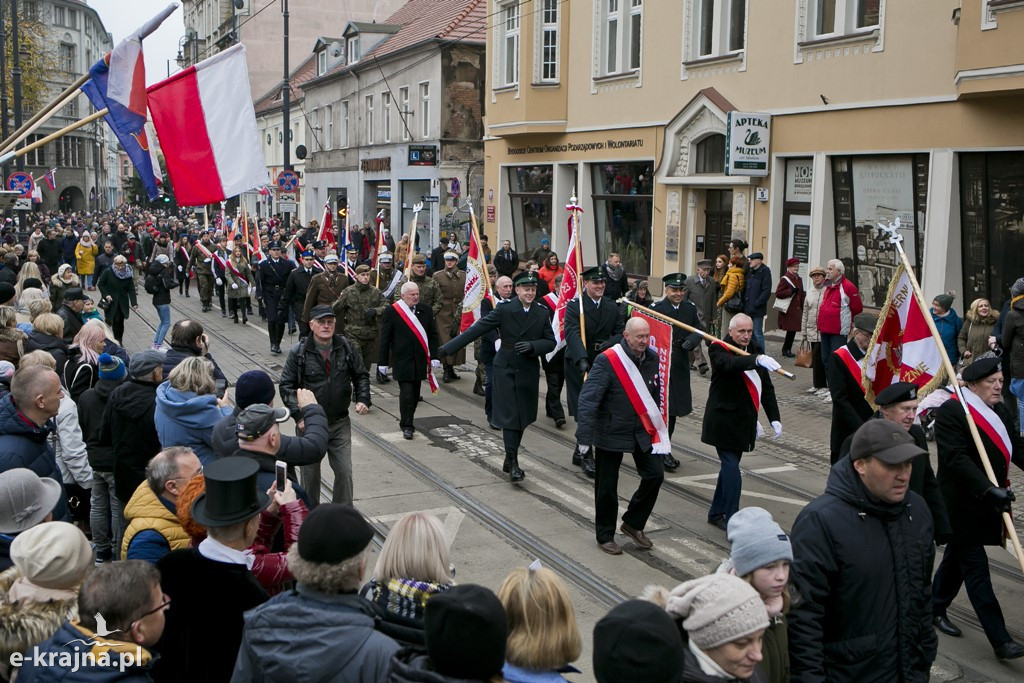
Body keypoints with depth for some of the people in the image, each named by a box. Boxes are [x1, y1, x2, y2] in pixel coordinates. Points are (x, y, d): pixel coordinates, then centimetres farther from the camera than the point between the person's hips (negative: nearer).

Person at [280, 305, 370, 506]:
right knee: (310, 473, 10)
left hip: (340, 423, 2)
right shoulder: (298, 353, -8)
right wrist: (298, 415, -14)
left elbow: (361, 375, 11)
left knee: (344, 471, 2)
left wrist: (363, 399, -5)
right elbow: (286, 385, -5)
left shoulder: (346, 348, -1)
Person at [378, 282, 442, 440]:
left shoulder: (424, 310, 7)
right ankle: (406, 426, 0)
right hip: (402, 361, -4)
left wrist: (434, 356, 2)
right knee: (406, 393, -9)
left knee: (415, 393, 11)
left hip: (420, 360, 5)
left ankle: (407, 421, 27)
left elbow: (433, 334, 10)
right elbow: (385, 338, -4)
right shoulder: (391, 311, -5)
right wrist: (383, 362, -4)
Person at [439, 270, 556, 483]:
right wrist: (449, 347, -13)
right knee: (510, 416, -7)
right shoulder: (504, 310, -7)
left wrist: (532, 346, -16)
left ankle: (510, 459, 24)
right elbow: (477, 329, -9)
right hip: (506, 369, -3)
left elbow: (550, 342, 5)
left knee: (522, 417, 9)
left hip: (529, 372, 3)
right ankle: (513, 462, -2)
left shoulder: (542, 313, 3)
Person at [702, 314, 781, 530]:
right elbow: (728, 363, -36)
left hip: (744, 421, 7)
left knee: (730, 465, 15)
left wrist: (774, 417, 8)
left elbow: (767, 387, 14)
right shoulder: (718, 349, -11)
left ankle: (716, 513, 28)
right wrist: (757, 360, -51)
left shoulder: (756, 351, 9)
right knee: (731, 467, -12)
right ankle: (733, 522, -12)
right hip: (724, 421, -7)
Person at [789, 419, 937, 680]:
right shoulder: (821, 521, -20)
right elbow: (802, 612, -21)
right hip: (847, 673, -6)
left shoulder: (917, 510, 3)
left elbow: (923, 593, 15)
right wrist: (810, 676, -22)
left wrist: (926, 655, 17)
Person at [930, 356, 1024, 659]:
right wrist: (989, 489, -34)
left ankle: (936, 608, 39)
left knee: (958, 556, 22)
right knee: (976, 569, -4)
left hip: (986, 504, 9)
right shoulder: (951, 412, -18)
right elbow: (957, 458, -26)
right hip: (962, 505, -8)